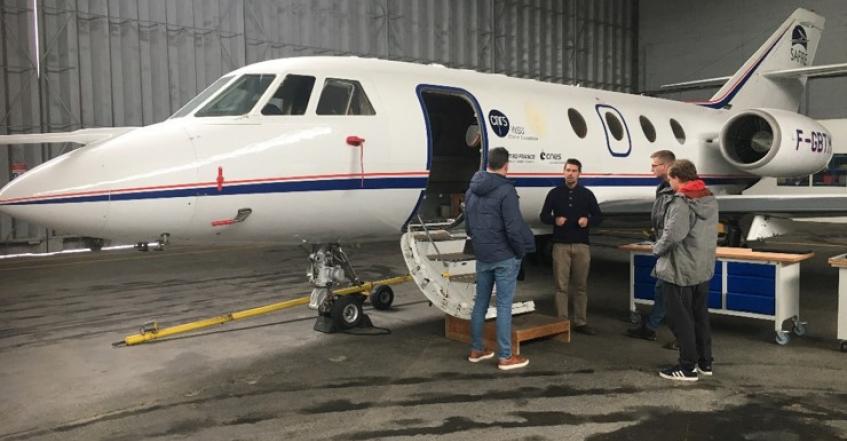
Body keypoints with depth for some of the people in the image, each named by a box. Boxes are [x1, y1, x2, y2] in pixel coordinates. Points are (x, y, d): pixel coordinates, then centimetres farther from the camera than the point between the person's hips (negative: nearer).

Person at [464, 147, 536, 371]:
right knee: (504, 305, -1)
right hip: (504, 256, -7)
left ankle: (476, 350, 24)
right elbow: (513, 227, -19)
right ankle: (506, 357, 5)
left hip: (481, 255, 7)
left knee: (480, 302, 15)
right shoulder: (505, 190, -16)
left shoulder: (472, 190, 8)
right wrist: (521, 251, -6)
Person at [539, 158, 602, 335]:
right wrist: (555, 220, -15)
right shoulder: (554, 193, 5)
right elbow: (544, 216, 8)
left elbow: (598, 216, 10)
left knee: (581, 285, 6)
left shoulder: (587, 194, 7)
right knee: (561, 285, 0)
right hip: (561, 245, -1)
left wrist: (588, 221, -12)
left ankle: (581, 322, 14)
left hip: (581, 245, 1)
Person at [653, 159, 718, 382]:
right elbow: (711, 233, 12)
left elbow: (672, 235, -27)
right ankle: (705, 362, 27)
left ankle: (688, 367, 8)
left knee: (681, 320, 2)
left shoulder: (682, 202, -20)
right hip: (704, 269, 9)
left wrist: (657, 248, -10)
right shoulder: (710, 200, 7)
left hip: (680, 271, -8)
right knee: (700, 317, 18)